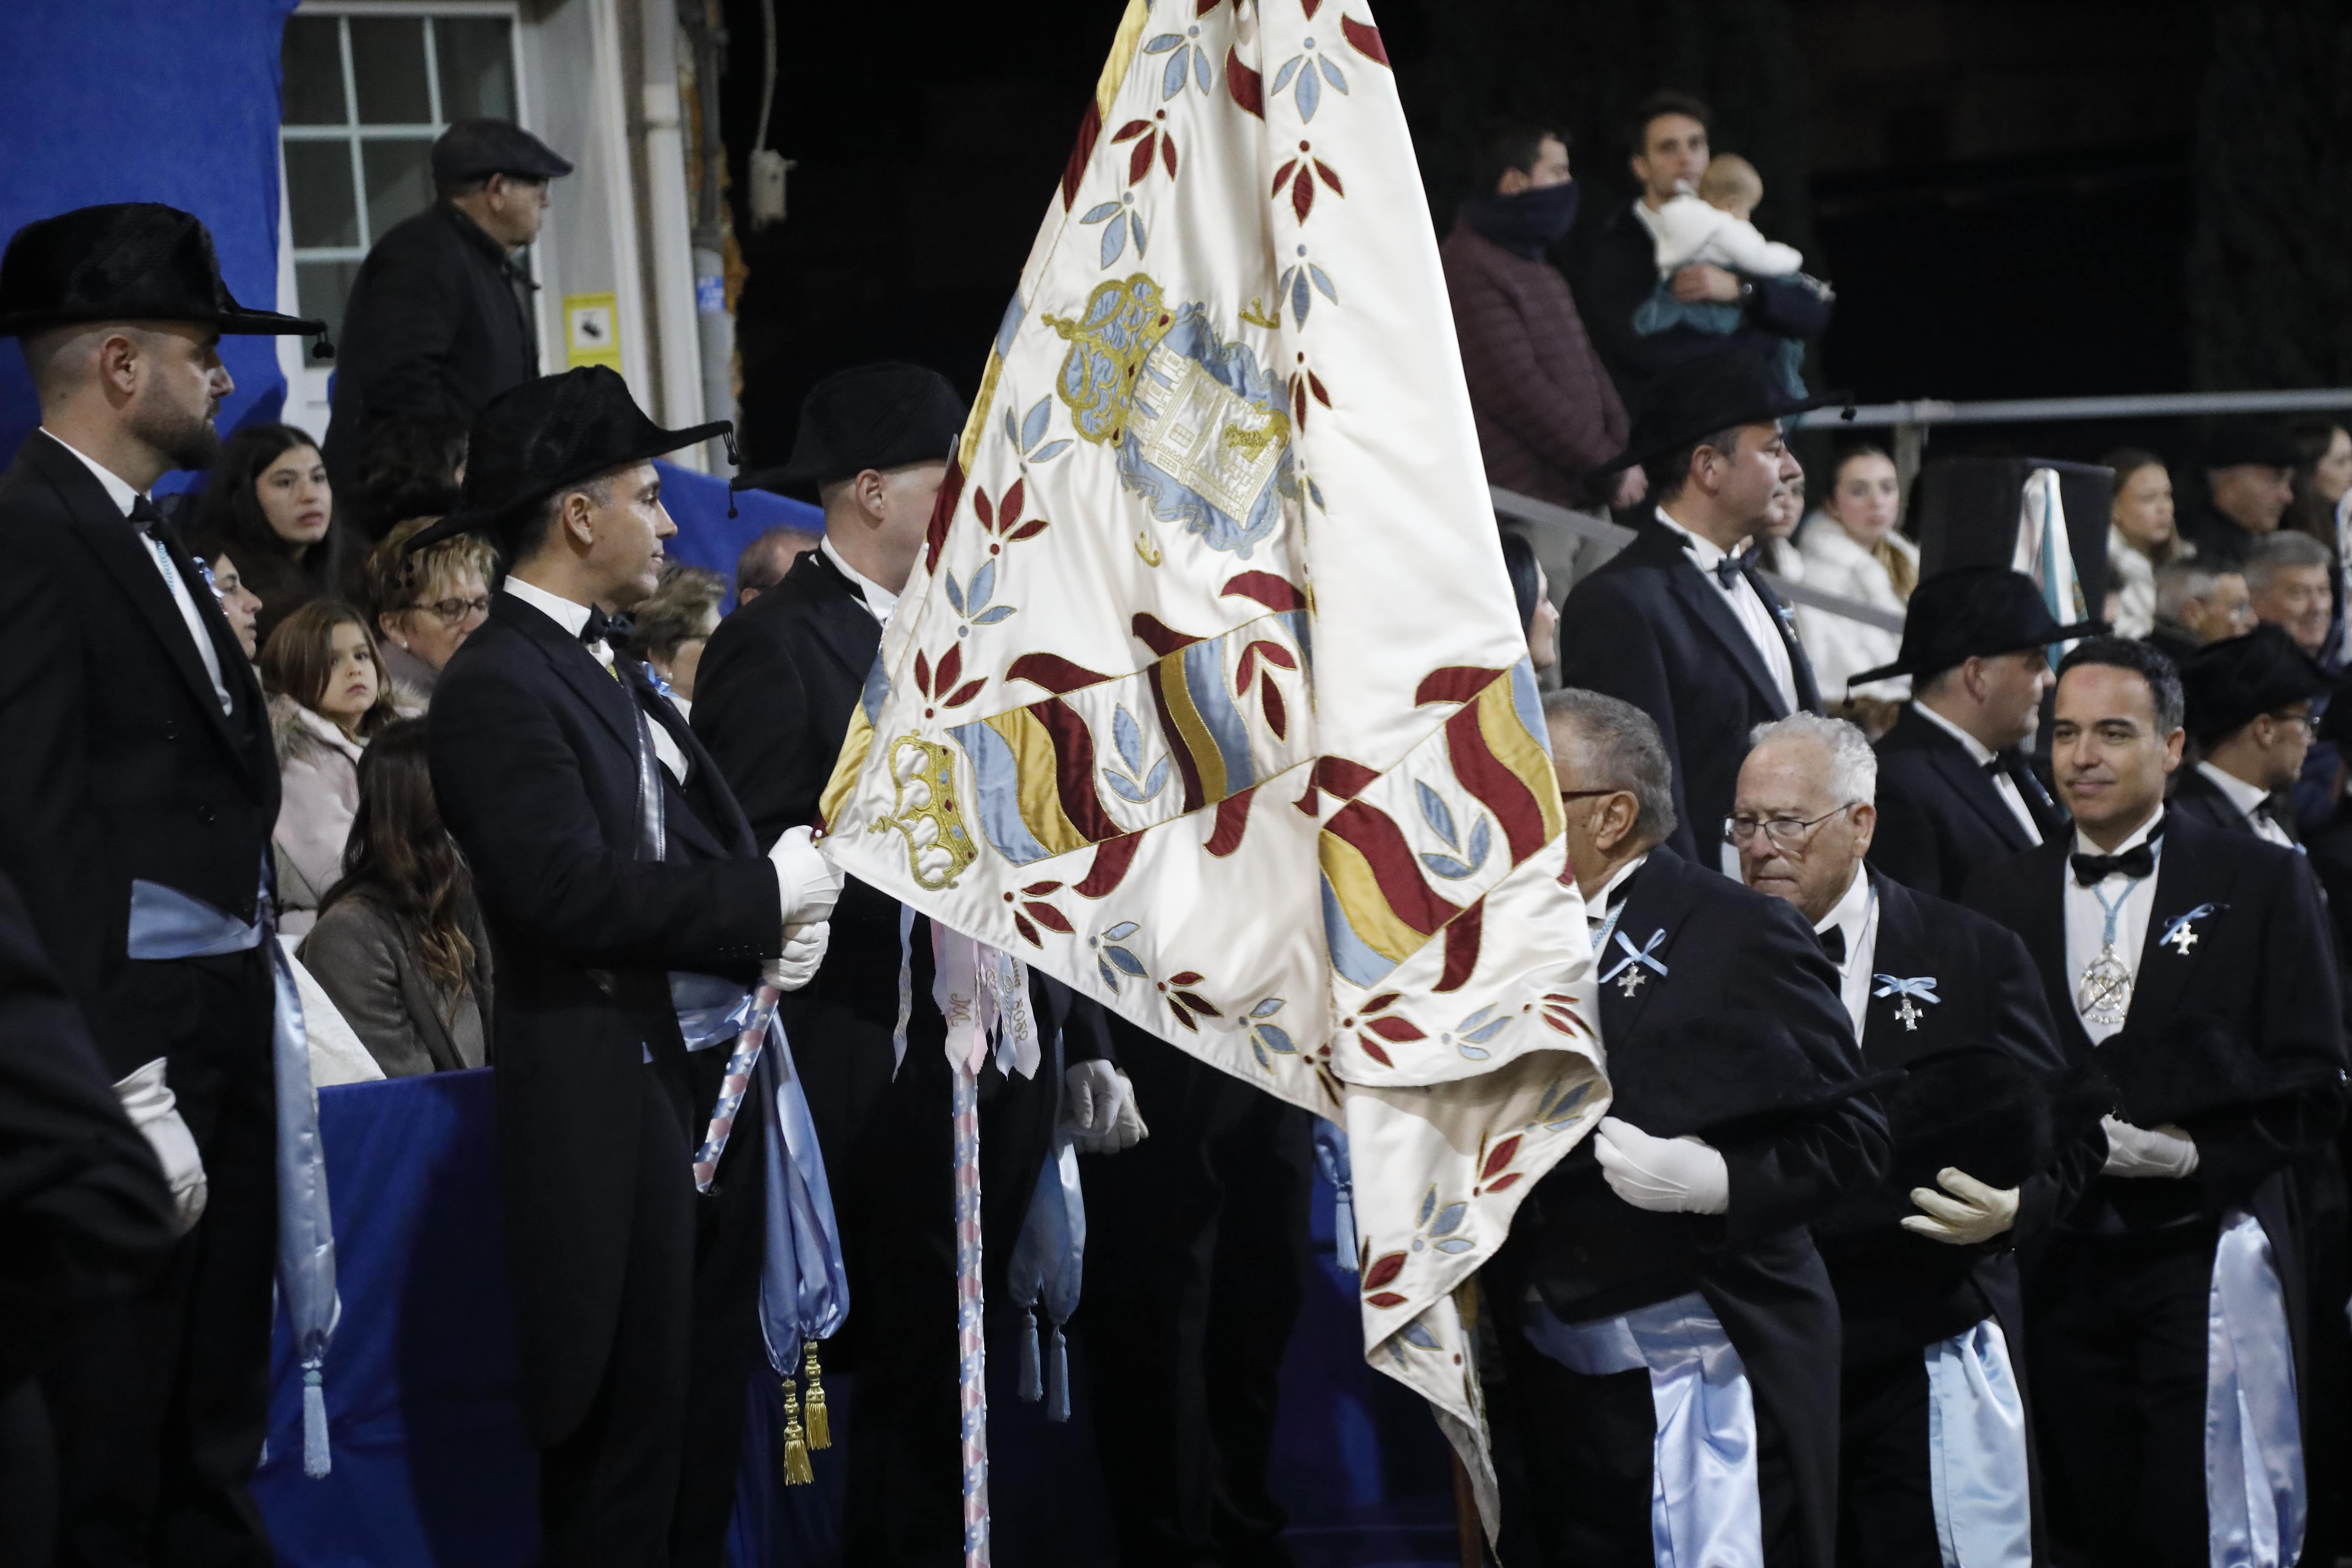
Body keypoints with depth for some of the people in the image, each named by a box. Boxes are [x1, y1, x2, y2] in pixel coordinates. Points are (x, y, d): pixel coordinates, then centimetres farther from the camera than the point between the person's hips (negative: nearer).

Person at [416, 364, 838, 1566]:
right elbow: (573, 892, -24)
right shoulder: (497, 687, -14)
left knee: (707, 1425, 13)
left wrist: (777, 930, -3)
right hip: (613, 1107, -10)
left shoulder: (613, 669, 18)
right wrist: (768, 899, -15)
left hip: (709, 1088, 10)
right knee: (624, 1445, -4)